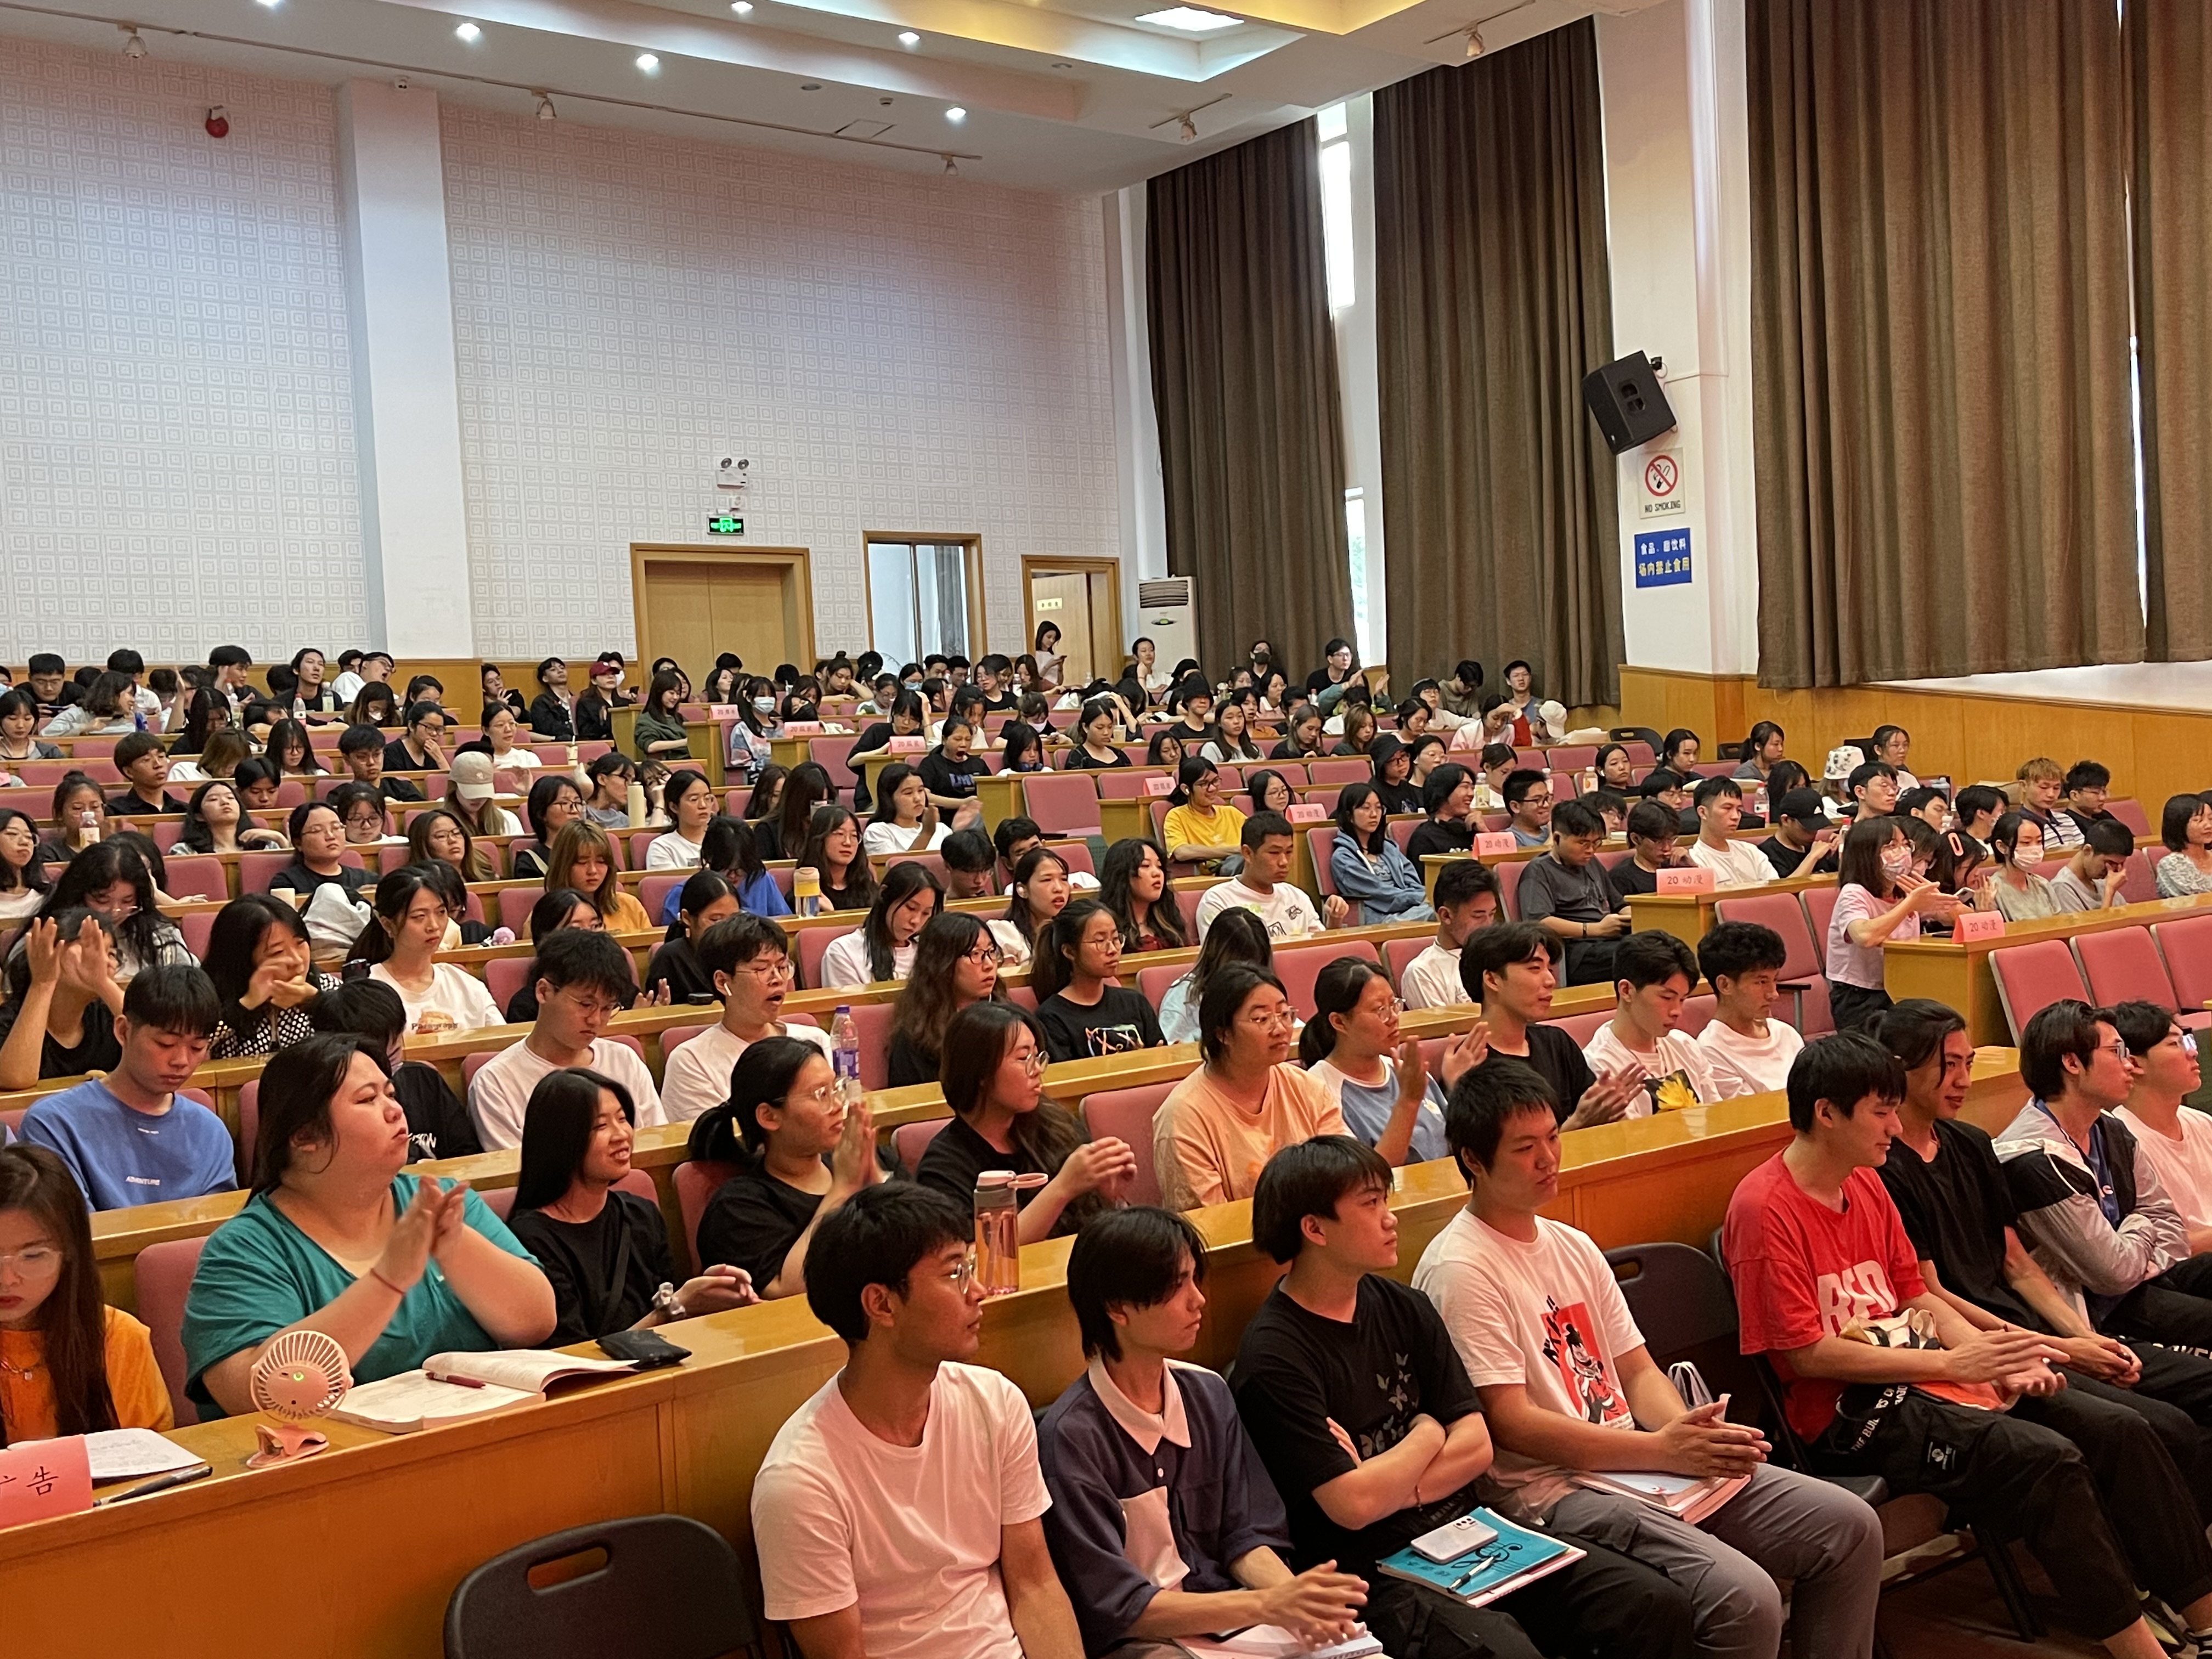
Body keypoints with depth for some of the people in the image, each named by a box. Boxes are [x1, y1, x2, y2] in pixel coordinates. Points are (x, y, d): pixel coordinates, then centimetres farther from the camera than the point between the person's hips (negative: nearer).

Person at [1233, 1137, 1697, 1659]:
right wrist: (1426, 1435, -2)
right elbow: (1353, 1506, -19)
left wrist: (1392, 1488, -11)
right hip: (1376, 1574, -7)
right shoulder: (1273, 1357, -14)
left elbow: (1477, 1446, 6)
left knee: (1656, 1606, -7)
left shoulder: (1402, 1308, 8)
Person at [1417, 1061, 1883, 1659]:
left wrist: (1688, 1429, -8)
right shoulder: (1459, 1271, -13)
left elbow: (1637, 1370, 15)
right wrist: (1662, 1448, -19)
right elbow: (1509, 1423, -17)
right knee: (1745, 1597, -26)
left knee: (1850, 1526, 0)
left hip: (1630, 1463, 8)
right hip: (1548, 1487, -8)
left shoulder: (1573, 1246, 14)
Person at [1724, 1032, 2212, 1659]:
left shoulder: (1866, 1184, 13)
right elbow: (1807, 1353, -17)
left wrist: (1997, 1359, -2)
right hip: (1848, 1415, -8)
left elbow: (1917, 1298, 17)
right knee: (2046, 1461, -25)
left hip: (1914, 1377, 9)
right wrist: (1952, 1363, -15)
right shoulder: (1764, 1208, -14)